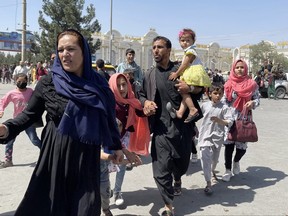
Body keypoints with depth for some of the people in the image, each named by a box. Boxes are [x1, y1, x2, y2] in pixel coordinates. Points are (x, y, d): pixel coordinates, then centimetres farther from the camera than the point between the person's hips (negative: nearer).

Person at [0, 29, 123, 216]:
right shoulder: (48, 83, -6)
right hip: (56, 154, -2)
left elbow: (107, 117, 10)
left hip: (88, 157, 2)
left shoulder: (98, 84, 1)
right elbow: (30, 114, -1)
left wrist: (116, 145, 17)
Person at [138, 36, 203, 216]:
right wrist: (145, 102, -5)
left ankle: (177, 179, 55)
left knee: (183, 162, 19)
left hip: (183, 126, 0)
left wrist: (190, 89, -15)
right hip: (161, 127, 0)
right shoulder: (150, 75, 5)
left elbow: (200, 90, 7)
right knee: (161, 169, -5)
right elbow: (141, 94, 17)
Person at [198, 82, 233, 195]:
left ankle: (212, 171, 52)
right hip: (205, 136, 0)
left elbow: (230, 122, -14)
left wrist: (218, 120, -31)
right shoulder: (204, 105, -1)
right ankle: (208, 183, -5)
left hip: (217, 136, 0)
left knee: (215, 158, 19)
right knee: (206, 158, -10)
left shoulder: (224, 108, -7)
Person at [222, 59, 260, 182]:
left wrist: (252, 103, -18)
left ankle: (236, 162, 38)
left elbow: (257, 99, 3)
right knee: (229, 144, 0)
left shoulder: (251, 84, -1)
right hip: (231, 118, 0)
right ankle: (228, 170, 14)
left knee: (242, 145, 4)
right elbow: (224, 101, 3)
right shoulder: (229, 84, 0)